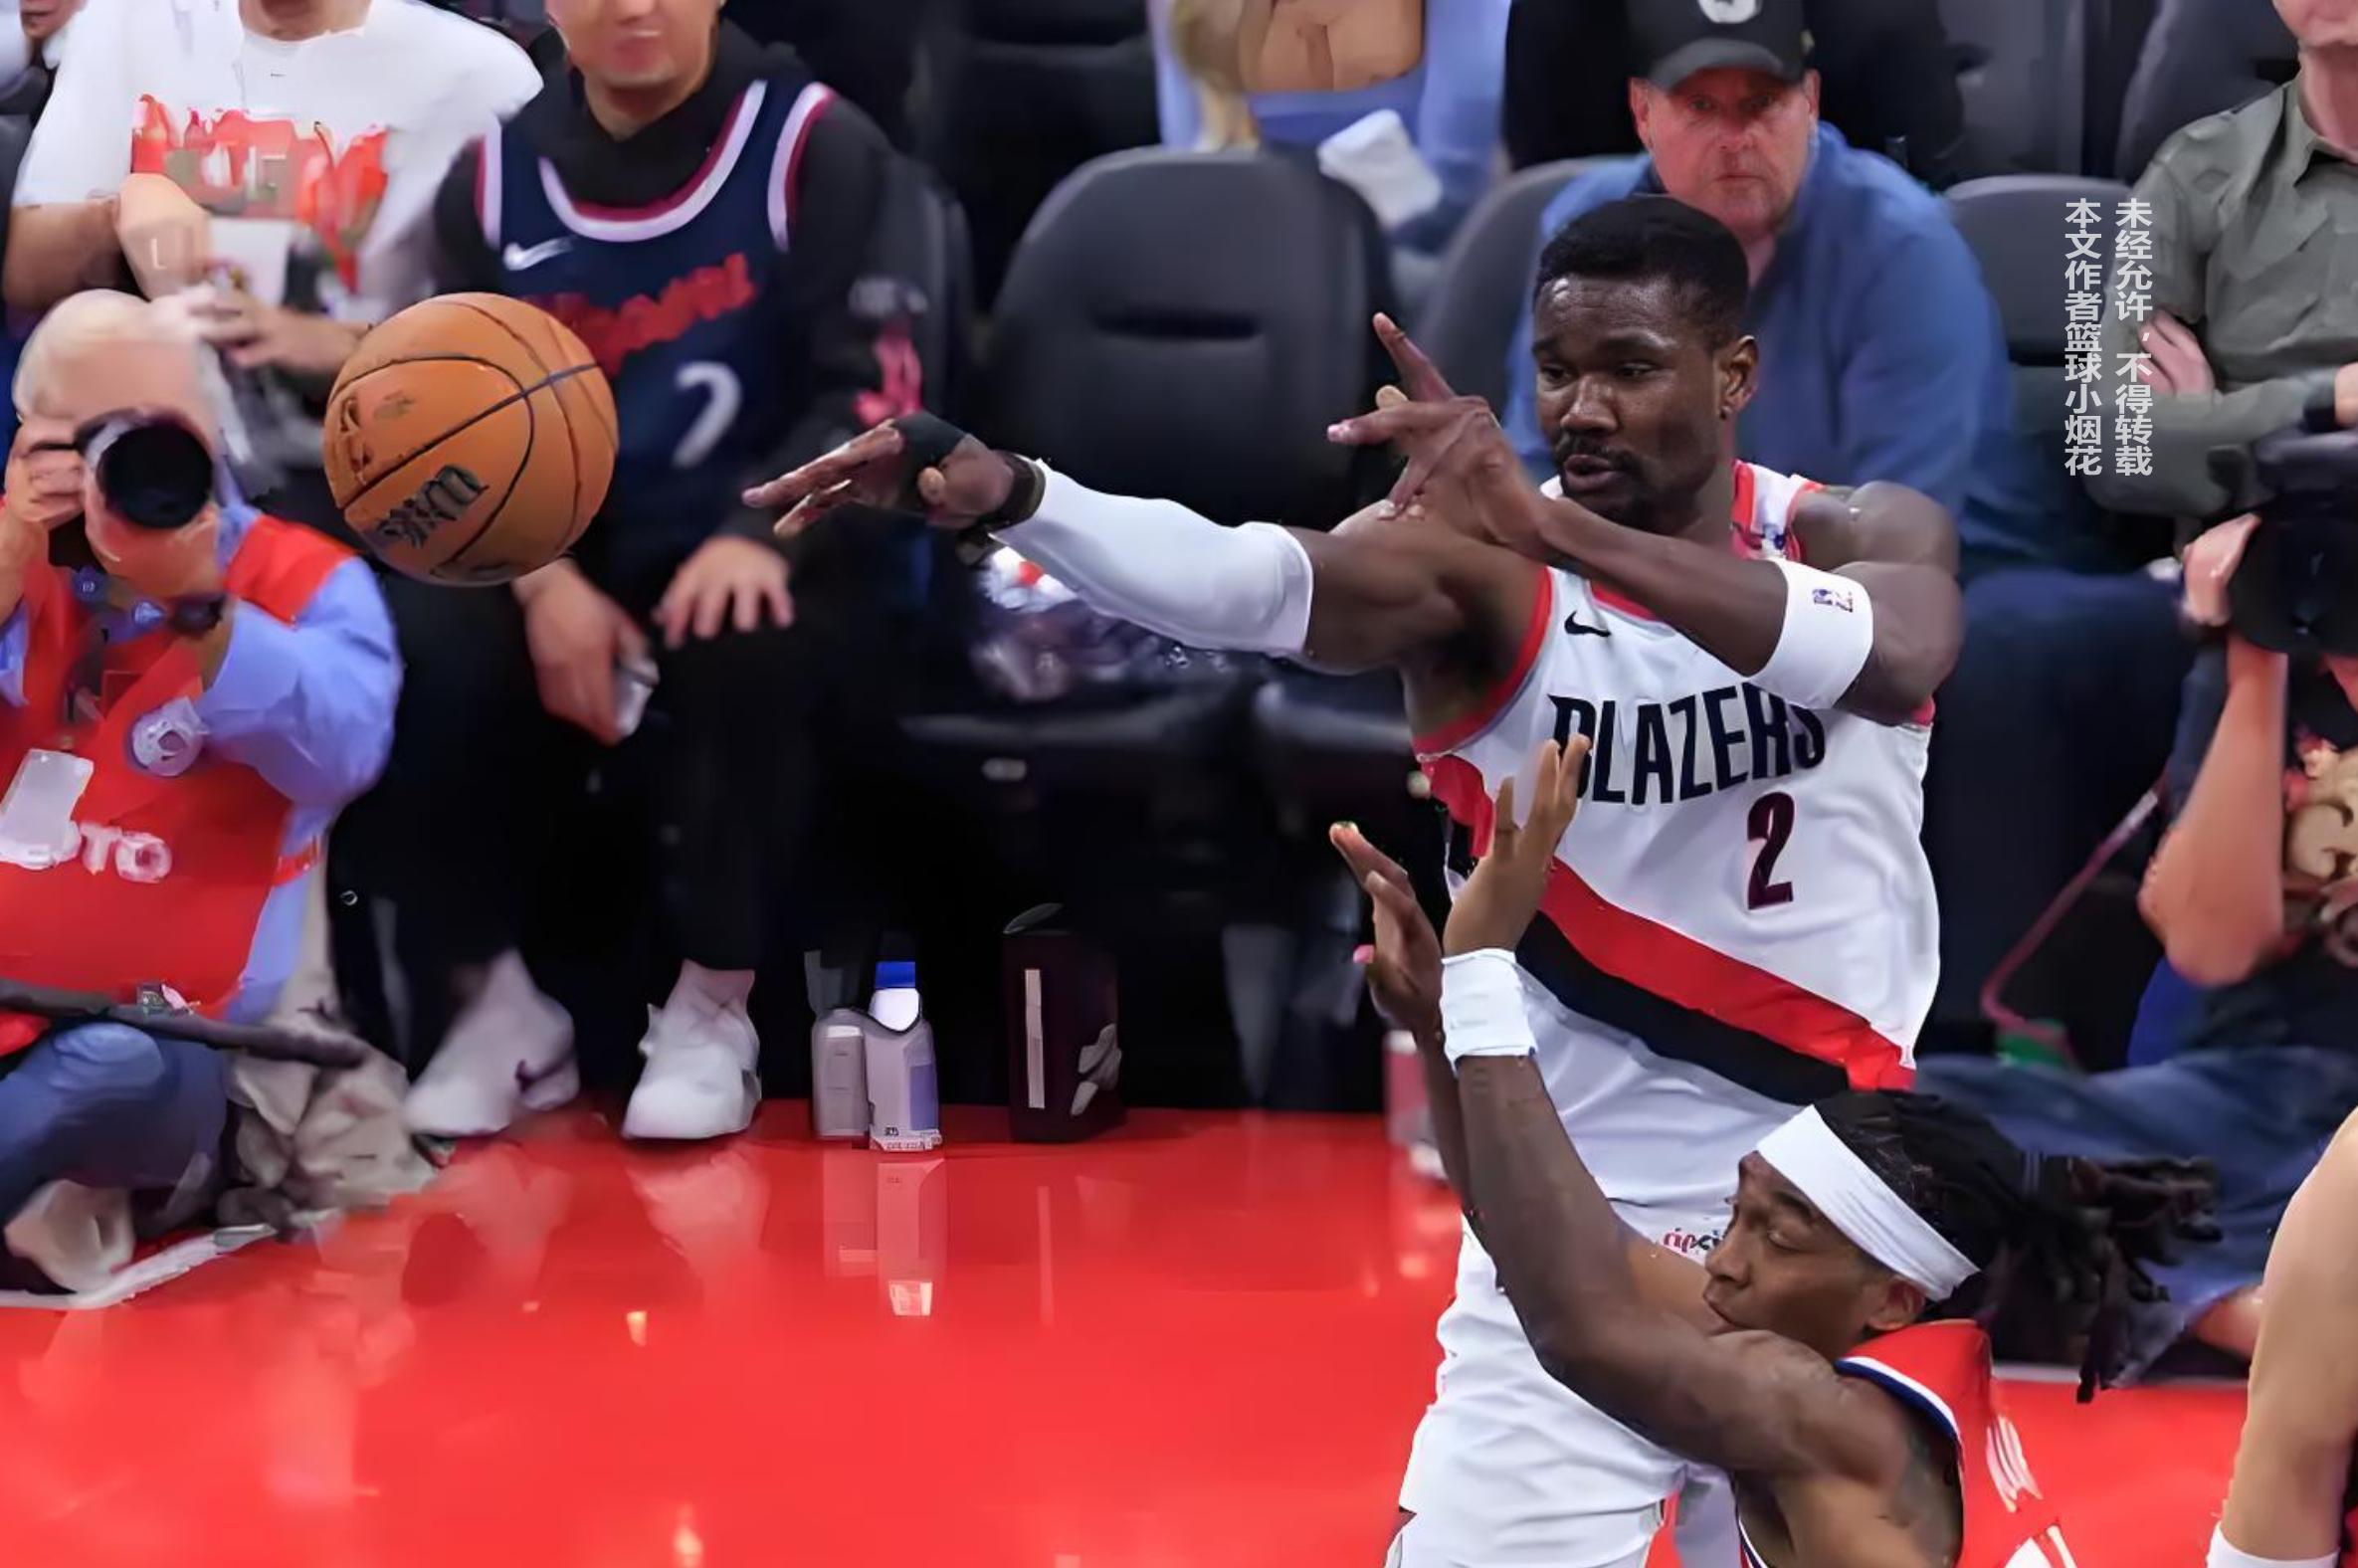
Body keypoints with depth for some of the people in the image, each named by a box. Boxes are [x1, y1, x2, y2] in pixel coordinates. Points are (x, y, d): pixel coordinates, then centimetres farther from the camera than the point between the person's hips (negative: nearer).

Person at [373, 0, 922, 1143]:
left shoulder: (812, 146, -2)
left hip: (767, 559, -3)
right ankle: (502, 1003, -2)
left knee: (739, 650, -39)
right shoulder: (496, 178, 9)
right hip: (572, 564, 3)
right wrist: (541, 578, -12)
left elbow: (870, 388, -9)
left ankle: (713, 1014, -17)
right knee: (403, 676, -26)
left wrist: (759, 534, -27)